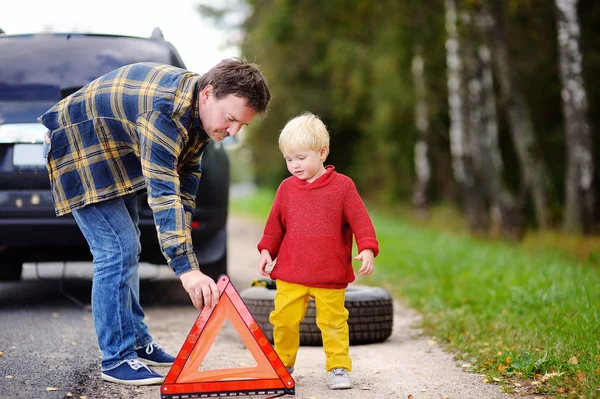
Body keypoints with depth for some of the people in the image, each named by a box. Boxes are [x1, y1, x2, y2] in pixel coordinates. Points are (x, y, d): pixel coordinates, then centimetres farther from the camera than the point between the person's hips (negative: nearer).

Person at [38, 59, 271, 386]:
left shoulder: (200, 111, -7)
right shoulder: (166, 112, -36)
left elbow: (185, 181, 1)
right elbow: (162, 193, -43)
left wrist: (182, 238, -4)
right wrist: (186, 267, -47)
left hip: (113, 153, 10)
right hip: (77, 149, -10)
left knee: (128, 248, 15)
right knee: (117, 250, -15)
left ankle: (137, 343, 26)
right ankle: (116, 359, -7)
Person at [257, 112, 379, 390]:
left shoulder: (342, 186, -3)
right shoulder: (286, 188, 7)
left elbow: (360, 221, -3)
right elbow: (275, 224, 16)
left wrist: (367, 249, -15)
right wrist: (266, 250, 7)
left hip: (331, 275, -2)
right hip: (290, 273, 3)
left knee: (333, 322, 3)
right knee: (284, 319, 3)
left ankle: (338, 367, 15)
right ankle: (282, 364, 21)